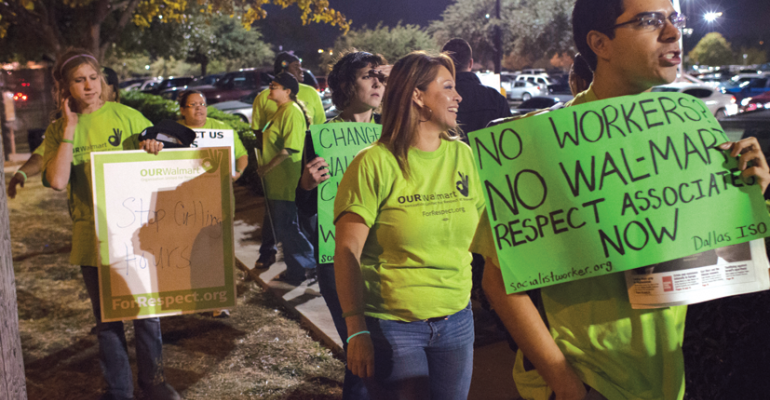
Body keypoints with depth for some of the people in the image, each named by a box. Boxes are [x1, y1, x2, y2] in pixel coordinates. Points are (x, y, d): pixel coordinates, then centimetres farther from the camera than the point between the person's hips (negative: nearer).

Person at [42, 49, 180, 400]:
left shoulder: (126, 116, 0)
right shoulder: (58, 131, 1)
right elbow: (57, 181, -16)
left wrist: (154, 148, -16)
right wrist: (71, 128, -14)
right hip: (92, 237, 1)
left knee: (146, 311, 9)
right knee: (107, 318, 12)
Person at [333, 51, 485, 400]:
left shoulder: (462, 155, 4)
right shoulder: (375, 163, -11)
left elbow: (482, 230, 11)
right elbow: (347, 253, -13)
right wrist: (357, 331, -16)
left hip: (457, 321, 5)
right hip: (391, 326, -5)